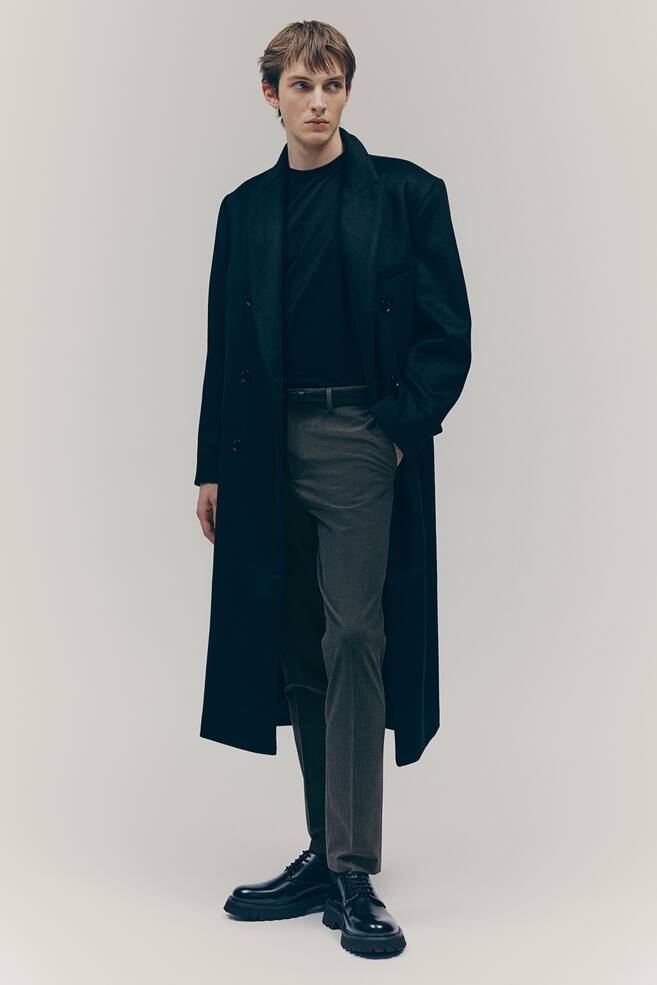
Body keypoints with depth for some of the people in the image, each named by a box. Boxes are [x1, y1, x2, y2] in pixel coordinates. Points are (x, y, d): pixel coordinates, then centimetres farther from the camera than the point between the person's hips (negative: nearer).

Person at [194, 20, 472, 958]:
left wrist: (399, 426, -11)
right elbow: (224, 345, 15)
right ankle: (325, 856, 18)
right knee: (299, 655, 8)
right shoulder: (245, 209, 14)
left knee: (354, 642, -10)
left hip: (362, 442, -4)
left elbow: (449, 333, 0)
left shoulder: (406, 194, 2)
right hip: (267, 450, 4)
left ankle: (354, 870, -3)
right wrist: (212, 466, 11)